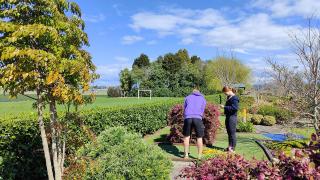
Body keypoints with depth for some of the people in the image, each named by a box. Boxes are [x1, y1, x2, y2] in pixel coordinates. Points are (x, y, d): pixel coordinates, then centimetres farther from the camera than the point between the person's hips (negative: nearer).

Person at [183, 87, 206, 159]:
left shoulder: (188, 97, 23)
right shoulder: (203, 99, 23)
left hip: (188, 118, 1)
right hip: (198, 118, 0)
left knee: (186, 137, 14)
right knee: (199, 138, 9)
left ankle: (186, 155, 16)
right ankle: (199, 156, 12)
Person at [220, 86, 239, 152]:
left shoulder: (234, 98, -15)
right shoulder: (229, 97, 14)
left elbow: (235, 108, -23)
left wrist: (224, 107, -21)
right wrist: (224, 107, 9)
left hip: (232, 117, -10)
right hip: (228, 117, 10)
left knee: (232, 133, -2)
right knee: (229, 132, 15)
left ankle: (233, 148, 7)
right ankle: (230, 146, 26)